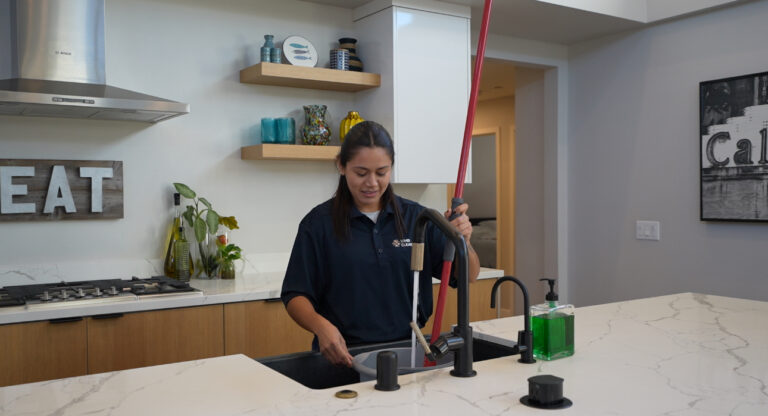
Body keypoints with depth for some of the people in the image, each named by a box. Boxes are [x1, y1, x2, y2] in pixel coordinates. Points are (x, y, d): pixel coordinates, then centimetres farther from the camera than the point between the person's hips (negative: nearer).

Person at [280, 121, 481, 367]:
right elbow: (295, 295, 0)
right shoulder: (319, 223, 0)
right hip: (343, 354, -2)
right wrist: (321, 325, -20)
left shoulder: (416, 217, 6)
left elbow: (468, 276, 5)